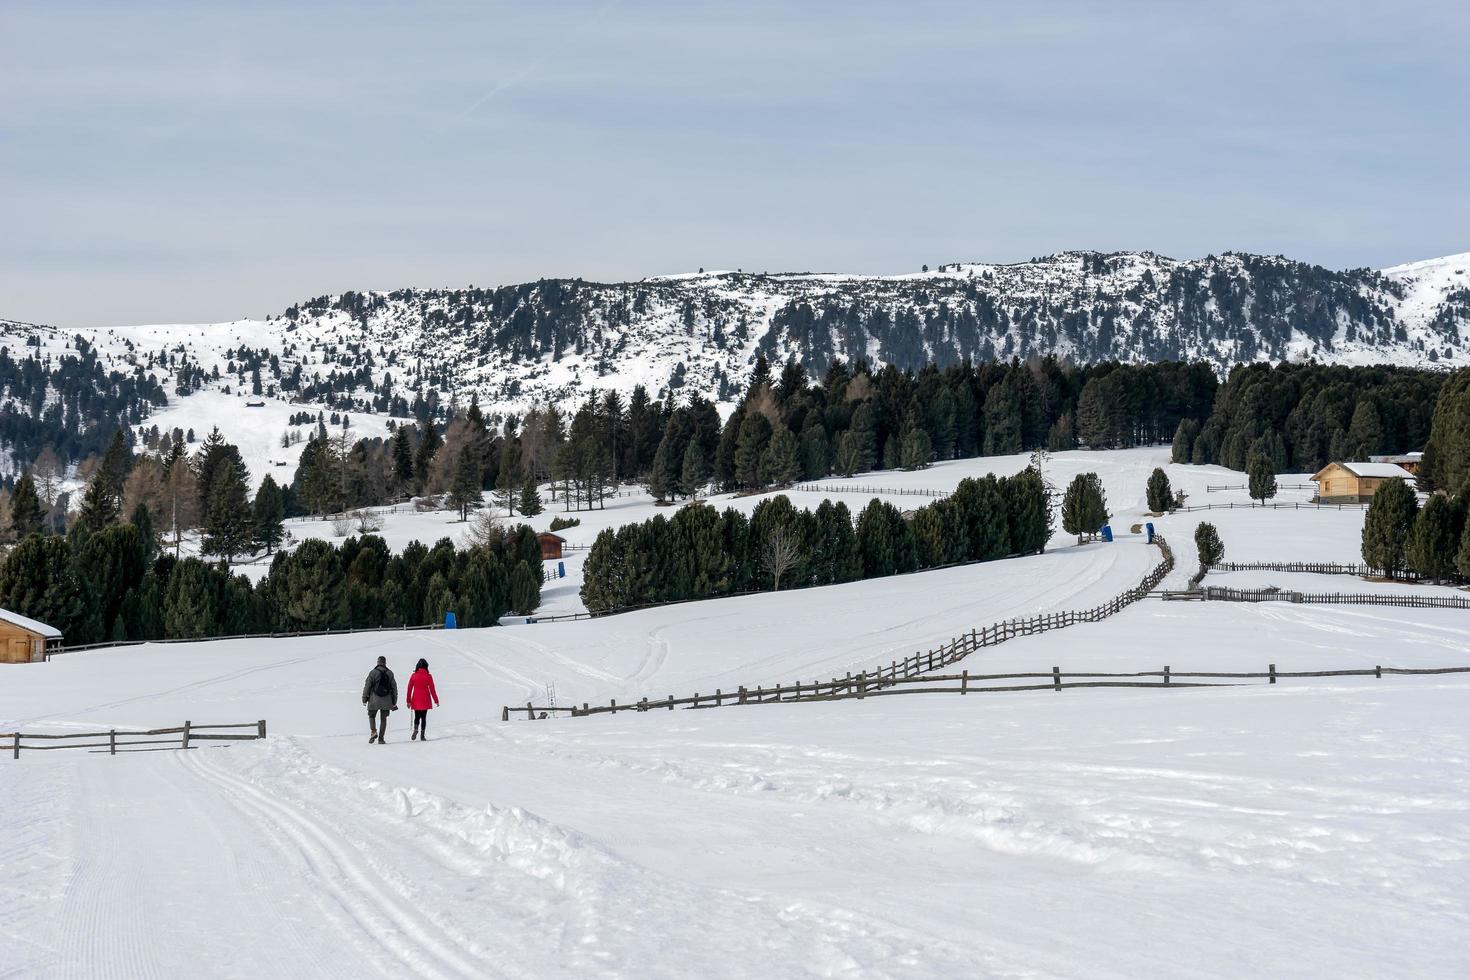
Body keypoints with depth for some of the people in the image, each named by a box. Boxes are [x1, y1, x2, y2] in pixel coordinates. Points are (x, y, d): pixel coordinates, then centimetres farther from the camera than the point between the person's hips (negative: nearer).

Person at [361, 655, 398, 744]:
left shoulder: (373, 672, -5)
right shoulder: (390, 673, 3)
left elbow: (367, 686, -6)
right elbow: (394, 687, 7)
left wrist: (364, 699, 2)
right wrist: (394, 701, 14)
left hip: (374, 700, -2)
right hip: (386, 701, 2)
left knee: (372, 716, 14)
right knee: (383, 719, 8)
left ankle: (374, 731, -10)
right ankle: (381, 738, 6)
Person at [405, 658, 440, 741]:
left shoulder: (413, 675, -1)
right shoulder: (428, 676, -5)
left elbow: (409, 689, 1)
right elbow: (432, 689, -3)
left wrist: (408, 701, 8)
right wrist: (436, 701, 4)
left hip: (416, 701, 1)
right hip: (425, 700, -1)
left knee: (417, 717, 13)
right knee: (423, 718, 6)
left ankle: (415, 729, -14)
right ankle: (422, 735, 1)